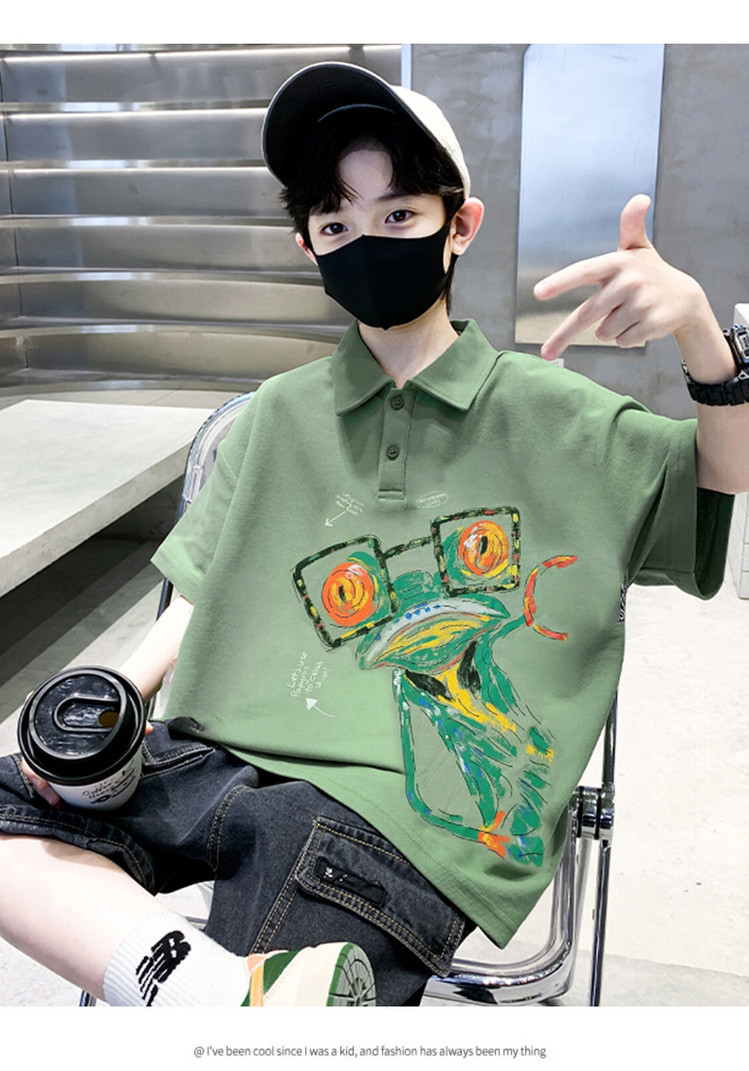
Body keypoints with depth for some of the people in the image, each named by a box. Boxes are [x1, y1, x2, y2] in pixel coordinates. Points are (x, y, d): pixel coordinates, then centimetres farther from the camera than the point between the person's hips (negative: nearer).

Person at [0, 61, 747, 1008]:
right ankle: (207, 988, -26)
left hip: (403, 799, -4)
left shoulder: (545, 414, 6)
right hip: (225, 755, 5)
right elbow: (206, 594, 14)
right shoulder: (277, 419, 13)